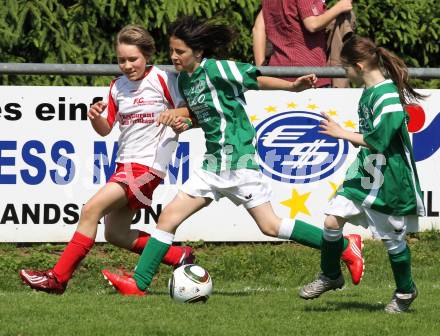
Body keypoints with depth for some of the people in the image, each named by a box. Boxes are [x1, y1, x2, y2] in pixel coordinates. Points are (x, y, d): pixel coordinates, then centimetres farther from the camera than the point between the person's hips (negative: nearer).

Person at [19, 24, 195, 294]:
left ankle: (58, 278, -17)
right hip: (125, 163, 9)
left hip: (148, 165, -9)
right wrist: (95, 117, -6)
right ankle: (180, 256, 21)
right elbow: (105, 129, 16)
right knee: (115, 233, 9)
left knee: (91, 210, -18)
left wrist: (174, 113, -25)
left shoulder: (163, 80, -7)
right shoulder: (118, 87, 12)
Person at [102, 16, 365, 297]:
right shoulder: (184, 79, 10)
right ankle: (139, 283, 5)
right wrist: (185, 124, 3)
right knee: (169, 216, 2)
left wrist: (292, 86, -23)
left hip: (238, 161, -8)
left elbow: (257, 79, -11)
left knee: (270, 226, -6)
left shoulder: (216, 69, -14)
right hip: (214, 164, 8)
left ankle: (345, 246, 5)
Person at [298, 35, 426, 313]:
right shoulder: (370, 91, 6)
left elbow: (378, 141, -26)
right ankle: (331, 276, 20)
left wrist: (343, 134, -20)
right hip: (364, 175, 8)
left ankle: (405, 291, 26)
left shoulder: (387, 96, -22)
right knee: (332, 221, 0)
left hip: (389, 181, -8)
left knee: (392, 238, 5)